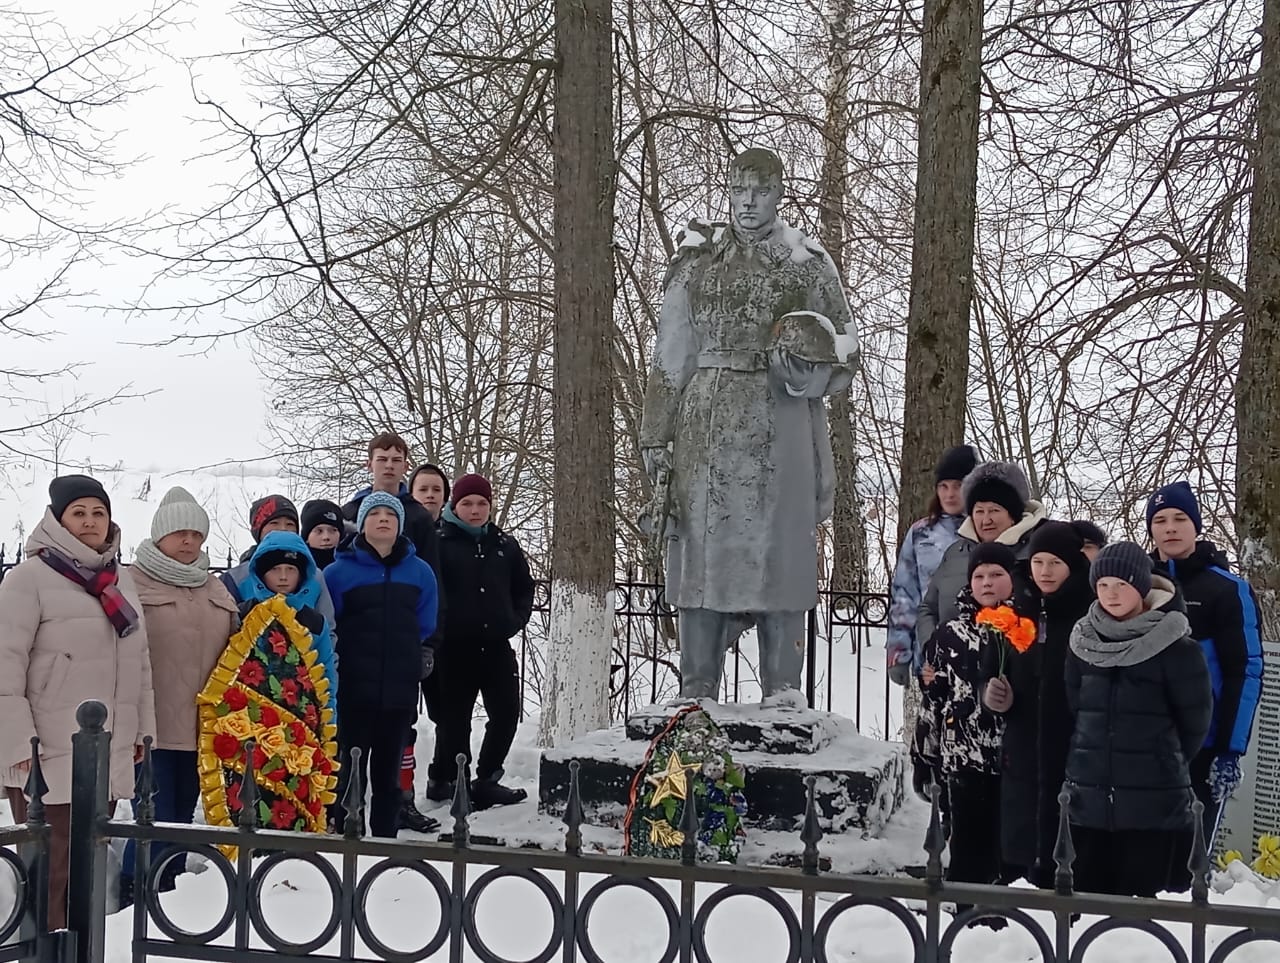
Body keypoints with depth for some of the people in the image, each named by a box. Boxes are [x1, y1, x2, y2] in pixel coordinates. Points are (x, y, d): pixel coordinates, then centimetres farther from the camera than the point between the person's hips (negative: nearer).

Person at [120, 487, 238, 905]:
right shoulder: (132, 583, -4)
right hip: (151, 729, -6)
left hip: (200, 729, 6)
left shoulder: (215, 589, 15)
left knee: (182, 821, 14)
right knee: (155, 823, -9)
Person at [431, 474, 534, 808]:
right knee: (455, 717, 3)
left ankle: (486, 780, 19)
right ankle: (444, 780, 20)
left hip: (497, 646, 5)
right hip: (455, 649, -4)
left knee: (506, 712, 6)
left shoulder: (505, 545, 11)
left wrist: (516, 620, 6)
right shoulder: (440, 543, -4)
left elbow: (524, 588, 20)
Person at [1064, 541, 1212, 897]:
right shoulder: (1084, 642, 6)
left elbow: (1195, 721, 1)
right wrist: (1091, 760, 12)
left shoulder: (1175, 647, -7)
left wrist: (1163, 763, 10)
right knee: (1087, 895, 6)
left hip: (1154, 801, -4)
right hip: (1089, 799, 4)